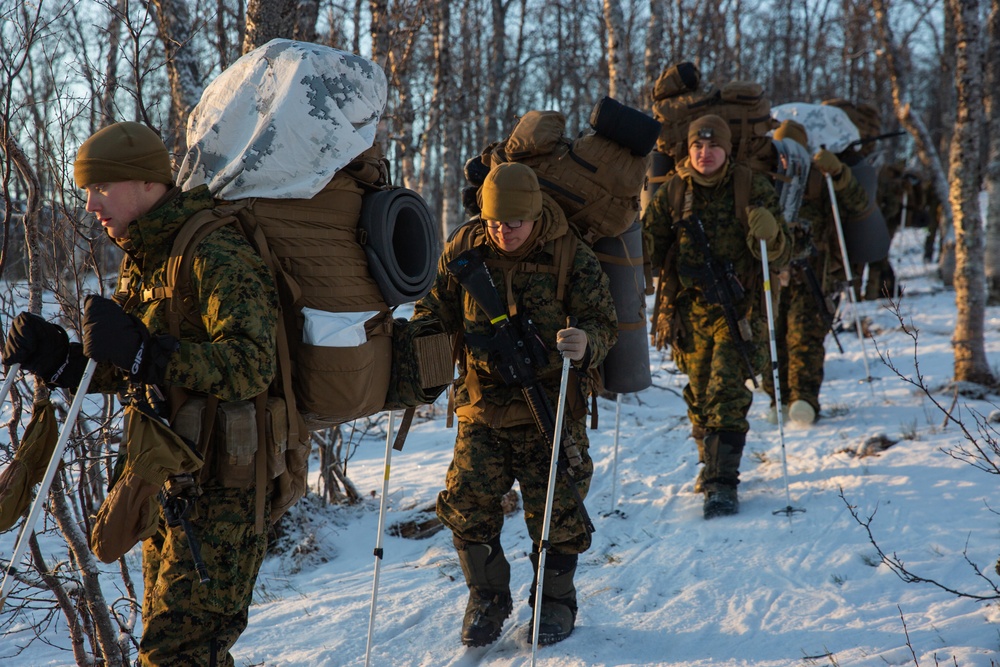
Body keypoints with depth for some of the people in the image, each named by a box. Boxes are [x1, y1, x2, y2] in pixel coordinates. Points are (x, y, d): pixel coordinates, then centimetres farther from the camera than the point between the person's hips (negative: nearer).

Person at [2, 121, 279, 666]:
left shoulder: (215, 258, -19)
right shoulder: (141, 261, 11)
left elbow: (250, 366, -31)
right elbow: (128, 373, 18)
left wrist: (141, 350, -36)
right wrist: (58, 359, 0)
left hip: (221, 481, -10)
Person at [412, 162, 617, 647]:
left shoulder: (571, 256, -9)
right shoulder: (464, 248, -1)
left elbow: (603, 324, -9)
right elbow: (438, 305, 11)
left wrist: (586, 344, -32)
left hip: (549, 408, -2)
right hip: (481, 404, 3)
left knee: (554, 510, 4)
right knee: (468, 505, 1)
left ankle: (555, 601, 27)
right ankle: (487, 599, 24)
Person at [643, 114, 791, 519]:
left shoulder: (753, 189, -3)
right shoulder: (671, 192, 4)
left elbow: (780, 256, -4)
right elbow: (651, 250, 8)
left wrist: (770, 235, -26)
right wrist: (640, 234, -14)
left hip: (738, 308, -3)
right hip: (688, 308, 3)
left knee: (726, 393, -13)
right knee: (699, 392, 13)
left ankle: (723, 483, -11)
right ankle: (710, 462, 35)